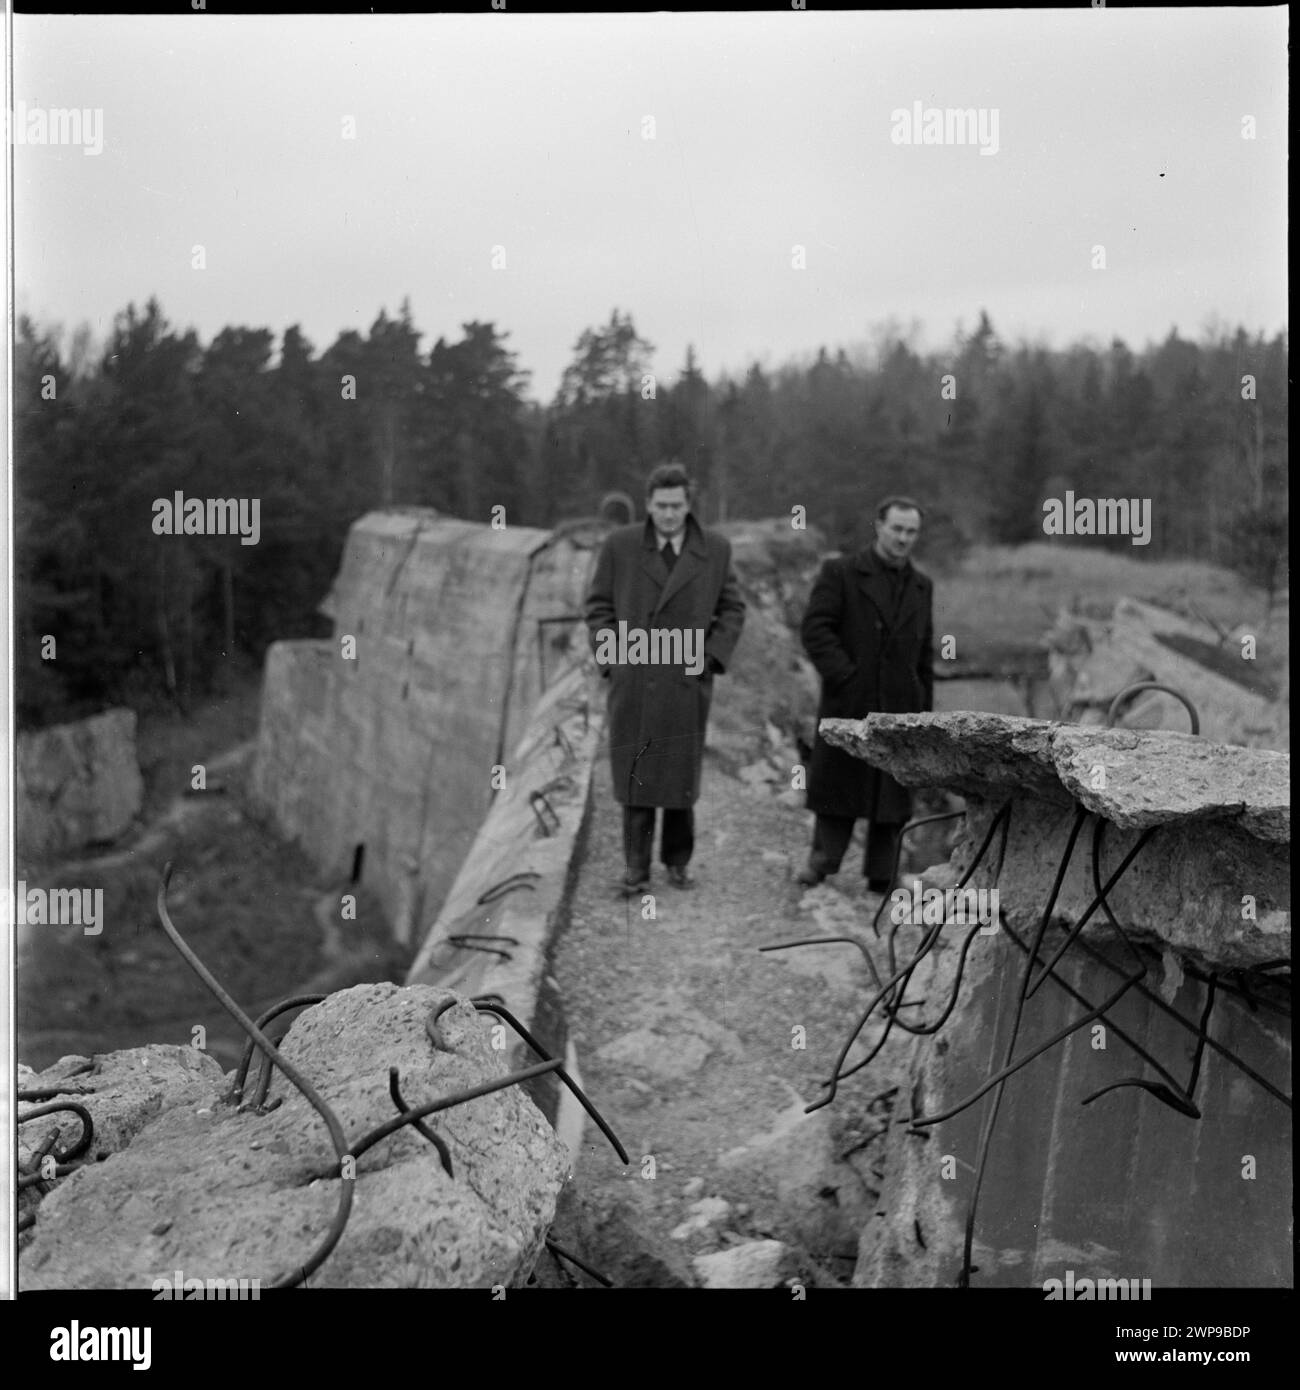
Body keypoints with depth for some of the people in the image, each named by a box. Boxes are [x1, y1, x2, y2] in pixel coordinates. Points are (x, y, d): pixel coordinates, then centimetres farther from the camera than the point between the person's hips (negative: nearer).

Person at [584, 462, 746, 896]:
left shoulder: (715, 549, 3)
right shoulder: (619, 545, 0)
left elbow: (732, 610, 9)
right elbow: (598, 606, 6)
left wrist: (712, 659, -2)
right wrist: (611, 659, -3)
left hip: (687, 681, 1)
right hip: (632, 681, 0)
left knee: (682, 776, 6)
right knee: (635, 774, 2)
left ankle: (678, 861, 21)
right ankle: (637, 868, 10)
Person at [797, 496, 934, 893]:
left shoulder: (922, 586, 15)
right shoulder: (841, 573, -1)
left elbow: (925, 653, 17)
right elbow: (814, 629, -9)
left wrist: (924, 710, 12)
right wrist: (844, 677, -15)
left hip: (900, 709, 4)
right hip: (849, 704, -4)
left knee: (894, 794, 5)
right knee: (838, 783, 3)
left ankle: (882, 875, 13)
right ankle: (823, 859, 16)